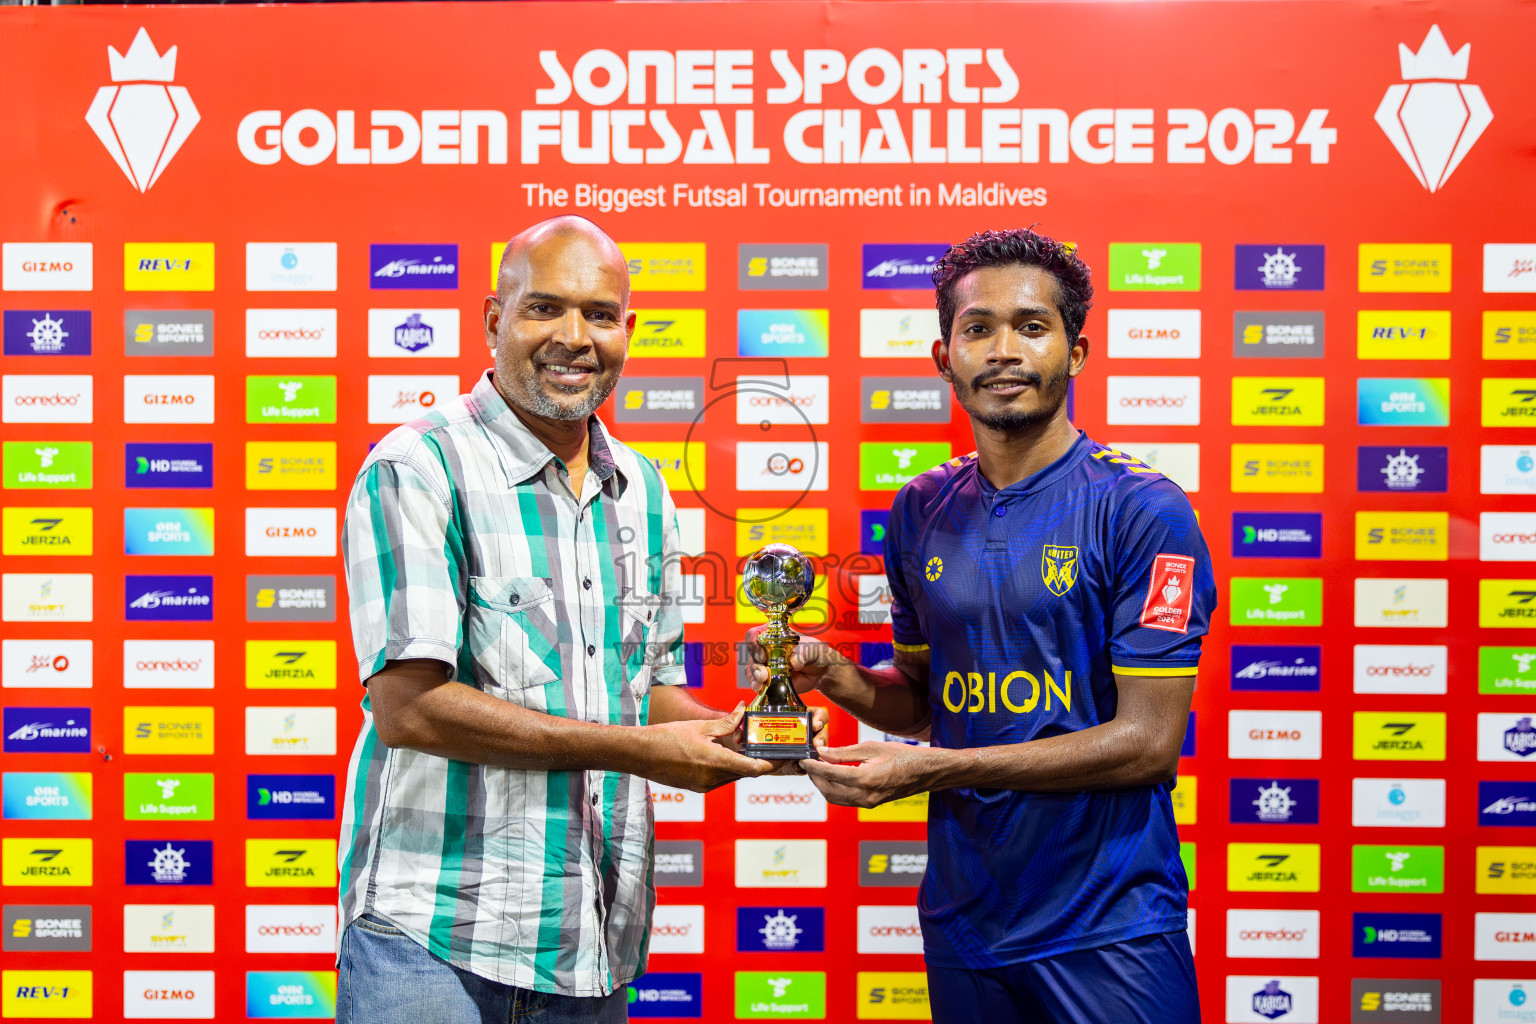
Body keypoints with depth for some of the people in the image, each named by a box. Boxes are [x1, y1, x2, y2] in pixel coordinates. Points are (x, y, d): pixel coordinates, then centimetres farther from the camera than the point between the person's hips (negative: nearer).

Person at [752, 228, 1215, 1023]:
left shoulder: (1143, 511, -12)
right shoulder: (921, 512, 5)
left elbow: (1148, 739, -15)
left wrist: (935, 769, -19)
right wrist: (837, 677, -6)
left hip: (1108, 928, -5)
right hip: (963, 919, 5)